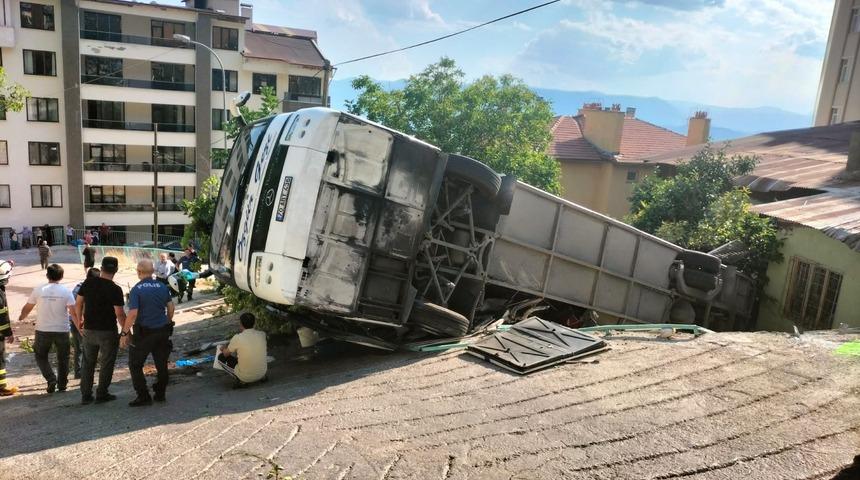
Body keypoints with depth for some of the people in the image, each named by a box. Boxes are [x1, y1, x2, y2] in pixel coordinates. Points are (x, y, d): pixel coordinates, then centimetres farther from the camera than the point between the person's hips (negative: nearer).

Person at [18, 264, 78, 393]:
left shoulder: (38, 290, -3)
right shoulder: (66, 291, -7)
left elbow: (27, 308, 9)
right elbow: (74, 313, -10)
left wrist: (21, 317, 30)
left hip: (43, 330, 0)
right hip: (62, 330, 0)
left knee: (41, 356, 19)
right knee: (63, 358, 16)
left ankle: (51, 379, 2)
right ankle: (62, 384, 21)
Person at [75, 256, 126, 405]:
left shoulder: (88, 283, -1)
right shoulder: (115, 289, -16)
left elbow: (78, 304, 6)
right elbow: (119, 314, -17)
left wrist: (79, 323, 18)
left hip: (89, 330, 5)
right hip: (108, 332, -5)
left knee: (88, 363, 16)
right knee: (106, 363, 8)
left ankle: (86, 395, 20)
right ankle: (101, 394, 13)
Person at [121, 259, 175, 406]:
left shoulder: (136, 289, -13)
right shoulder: (162, 287, 3)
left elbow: (133, 314, -19)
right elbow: (170, 308, 8)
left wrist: (124, 333, -12)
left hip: (143, 333, -5)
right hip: (162, 331, 5)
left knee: (135, 365, 9)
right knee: (161, 364, 14)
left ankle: (143, 396, 7)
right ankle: (160, 394, 23)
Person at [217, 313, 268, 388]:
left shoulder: (237, 338, -19)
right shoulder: (262, 335, -9)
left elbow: (226, 354, 2)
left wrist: (223, 350, 22)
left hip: (245, 377, -4)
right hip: (261, 373, 4)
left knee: (221, 357, 12)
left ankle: (240, 380, 2)